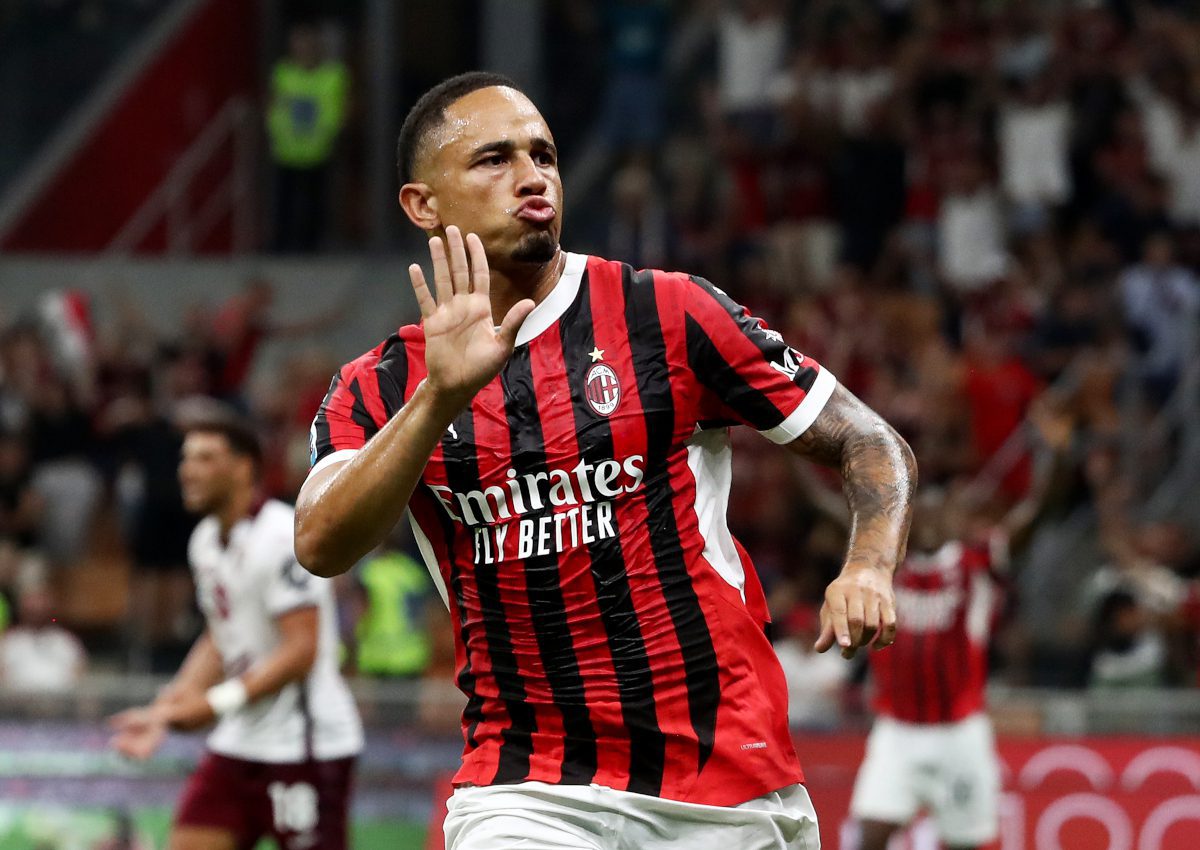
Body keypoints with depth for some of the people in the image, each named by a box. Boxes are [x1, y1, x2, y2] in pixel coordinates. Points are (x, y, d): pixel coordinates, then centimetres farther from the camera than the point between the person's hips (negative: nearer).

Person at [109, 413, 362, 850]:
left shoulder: (281, 538, -16)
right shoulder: (206, 540, 12)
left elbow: (302, 650, -20)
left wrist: (217, 701, -23)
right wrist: (164, 712, 10)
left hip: (307, 744, -9)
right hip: (239, 742, 9)